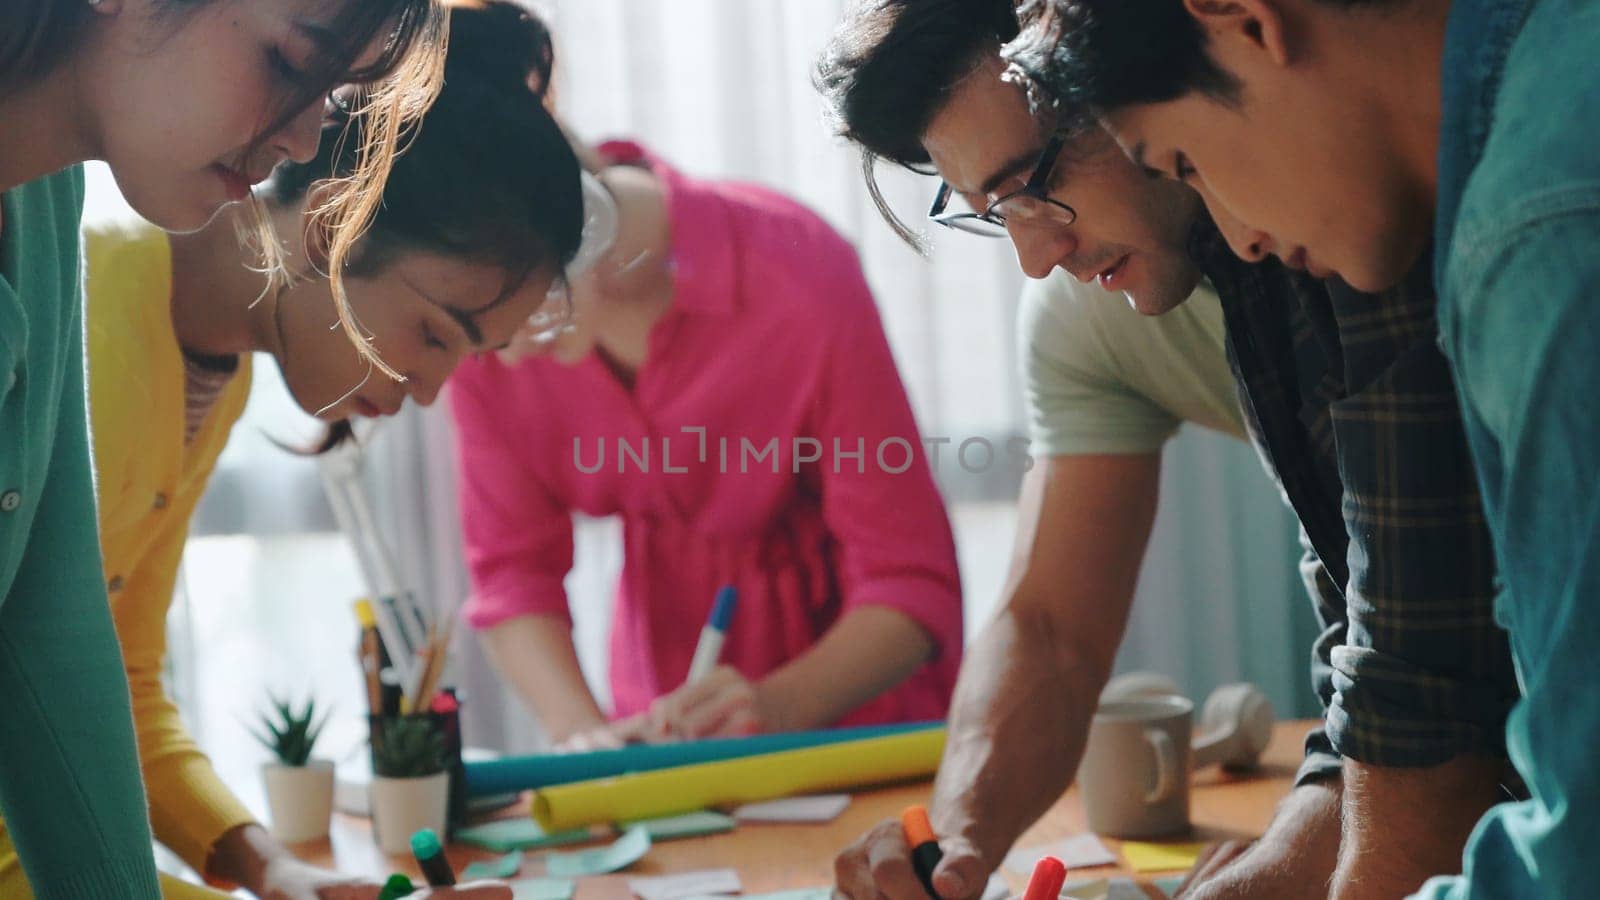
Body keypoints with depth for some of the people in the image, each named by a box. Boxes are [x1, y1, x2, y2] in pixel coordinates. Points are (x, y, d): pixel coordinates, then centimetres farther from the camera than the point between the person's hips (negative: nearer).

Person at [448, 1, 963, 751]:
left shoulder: (797, 277, -21)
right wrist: (581, 733, -21)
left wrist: (778, 707, -33)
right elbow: (512, 571, -4)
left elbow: (913, 589, -18)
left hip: (852, 704, -3)